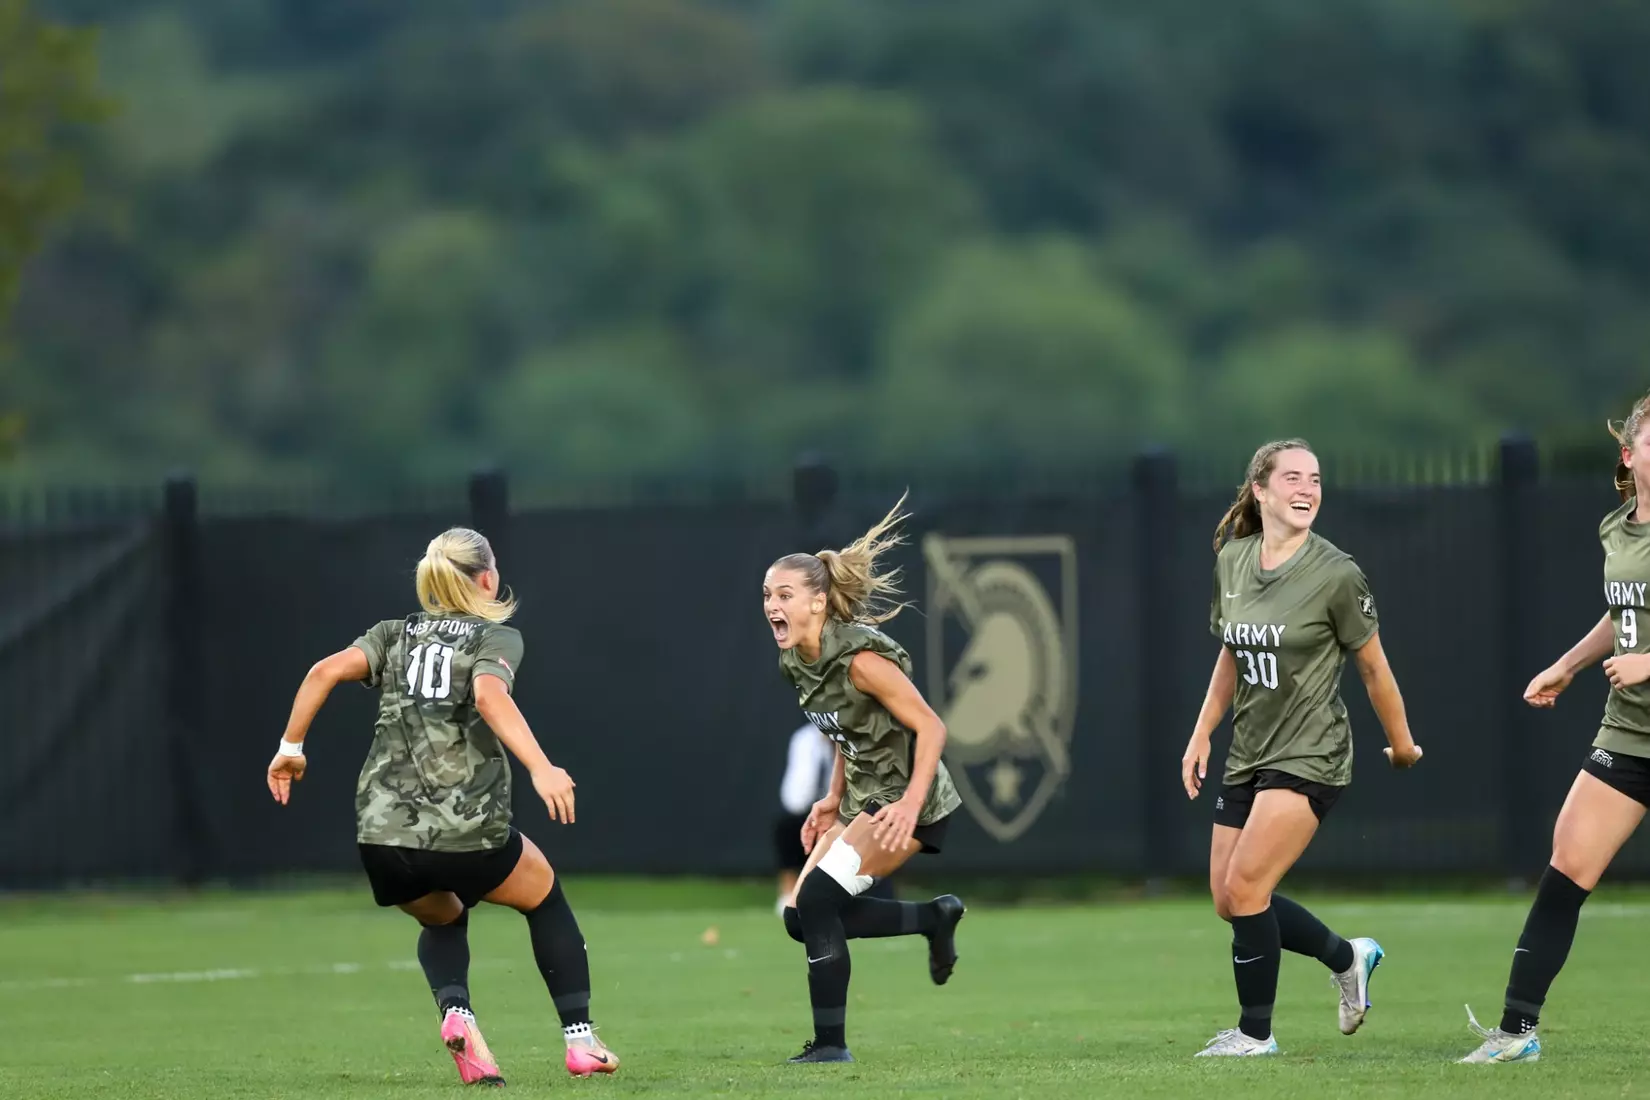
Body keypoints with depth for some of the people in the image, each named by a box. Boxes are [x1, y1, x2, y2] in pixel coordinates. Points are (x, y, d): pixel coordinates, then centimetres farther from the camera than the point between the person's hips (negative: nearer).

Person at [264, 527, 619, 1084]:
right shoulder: (497, 637, 6)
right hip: (466, 832, -3)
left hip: (383, 837, 3)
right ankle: (580, 1040, 19)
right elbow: (490, 695, -16)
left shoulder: (395, 635, 18)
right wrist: (541, 768, -26)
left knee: (442, 920, 32)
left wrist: (290, 747, 7)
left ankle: (455, 1012, 1)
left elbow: (328, 670, 1)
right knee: (545, 897, 26)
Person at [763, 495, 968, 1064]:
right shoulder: (797, 663, 3)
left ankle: (830, 1044, -12)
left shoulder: (859, 658, -22)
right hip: (863, 798, 9)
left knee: (815, 900, -19)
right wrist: (833, 799, 10)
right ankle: (935, 917, 21)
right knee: (803, 916, 3)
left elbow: (930, 727, -21)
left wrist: (909, 805, -30)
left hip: (906, 801, -9)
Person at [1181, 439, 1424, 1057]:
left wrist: (1401, 745, 6)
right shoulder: (1231, 560, 4)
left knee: (1244, 886, -14)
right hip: (1248, 755, 7)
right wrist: (1202, 733, 14)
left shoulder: (1335, 574, -13)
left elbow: (1373, 667, -3)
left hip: (1309, 756, -7)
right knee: (1229, 901, 6)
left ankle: (1256, 1032, 1)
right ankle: (1348, 959, 28)